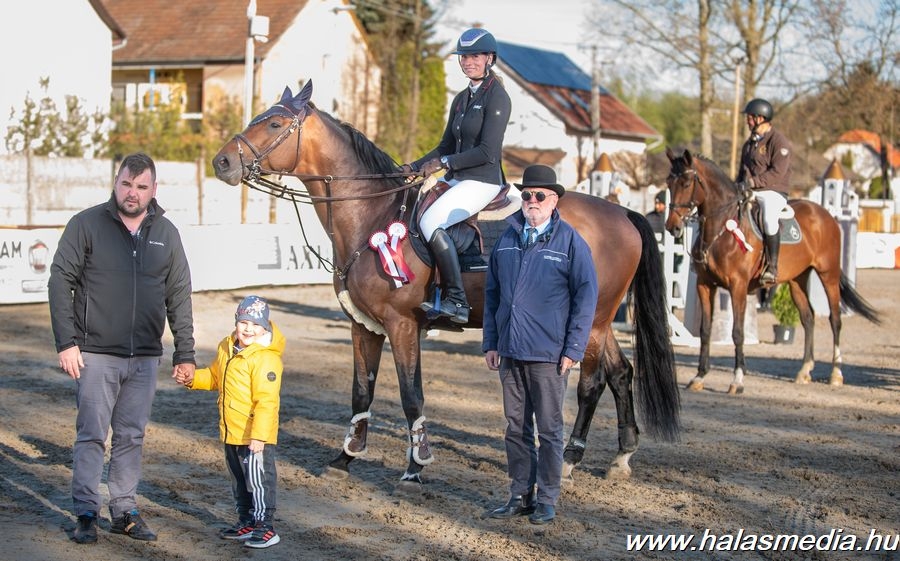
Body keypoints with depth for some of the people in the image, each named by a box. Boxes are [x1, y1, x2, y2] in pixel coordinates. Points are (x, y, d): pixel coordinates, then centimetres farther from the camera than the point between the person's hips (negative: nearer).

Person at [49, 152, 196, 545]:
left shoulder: (166, 233, 7)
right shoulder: (86, 224, -3)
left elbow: (179, 297, 10)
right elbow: (60, 281, -4)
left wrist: (185, 352, 7)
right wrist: (66, 342, -11)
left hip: (145, 358, 3)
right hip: (96, 354, -3)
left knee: (132, 437, 9)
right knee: (91, 435, -1)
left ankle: (124, 511, 18)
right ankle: (86, 513, 6)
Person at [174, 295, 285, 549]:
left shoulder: (266, 358, -21)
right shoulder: (226, 348, 6)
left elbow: (266, 401, -24)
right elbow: (215, 376, 24)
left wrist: (259, 435, -28)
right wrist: (193, 378, 7)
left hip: (256, 436, -9)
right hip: (231, 433, 9)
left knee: (258, 481, -3)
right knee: (239, 481, 19)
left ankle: (266, 527, 6)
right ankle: (246, 523, 31)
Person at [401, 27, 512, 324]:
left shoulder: (497, 97, -10)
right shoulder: (461, 99, 17)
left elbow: (488, 151, -17)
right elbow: (446, 147, 21)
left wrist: (444, 163, -15)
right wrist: (414, 167, 8)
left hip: (482, 181, -9)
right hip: (456, 179, 9)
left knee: (430, 221, -27)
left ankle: (456, 300, -25)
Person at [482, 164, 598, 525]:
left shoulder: (570, 242, -6)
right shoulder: (507, 239, 8)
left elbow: (586, 297, -7)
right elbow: (492, 292, 13)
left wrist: (573, 350, -11)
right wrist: (490, 343, 9)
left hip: (548, 355, -5)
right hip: (509, 352, 5)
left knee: (549, 430, 5)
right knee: (516, 428, 12)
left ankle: (546, 500, 14)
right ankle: (520, 495, 22)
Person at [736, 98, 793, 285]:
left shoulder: (778, 141, -8)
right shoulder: (750, 143, 19)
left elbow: (777, 172, -17)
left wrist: (752, 182, -23)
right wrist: (738, 186, 6)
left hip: (773, 192, -9)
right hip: (748, 192, 9)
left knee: (769, 218, -36)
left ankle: (772, 267, -32)